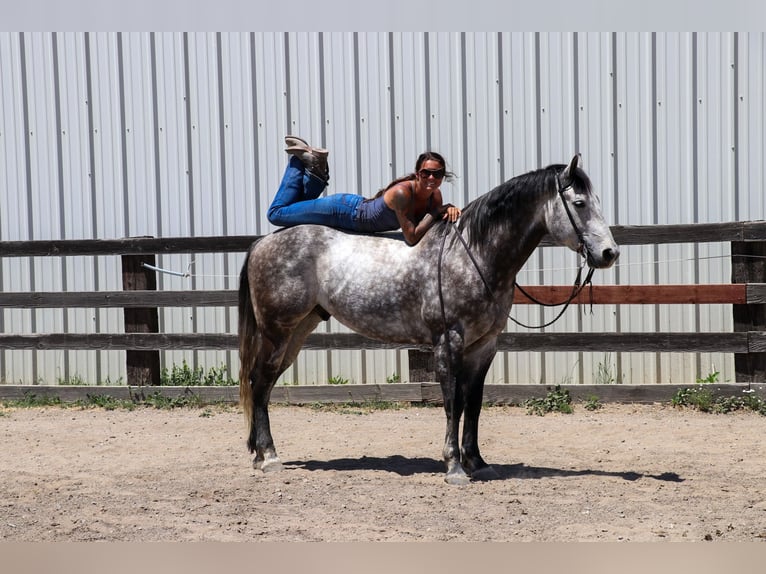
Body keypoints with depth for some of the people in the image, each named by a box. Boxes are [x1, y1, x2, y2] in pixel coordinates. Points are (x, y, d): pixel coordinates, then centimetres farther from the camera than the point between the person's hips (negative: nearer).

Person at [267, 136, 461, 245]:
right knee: (276, 213, 8)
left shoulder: (436, 195, -15)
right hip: (347, 211, -7)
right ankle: (303, 158, 17)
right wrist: (435, 212, -34)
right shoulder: (402, 192, -36)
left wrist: (448, 210, -20)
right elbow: (412, 238, -37)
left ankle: (316, 170, 22)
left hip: (361, 209, 7)